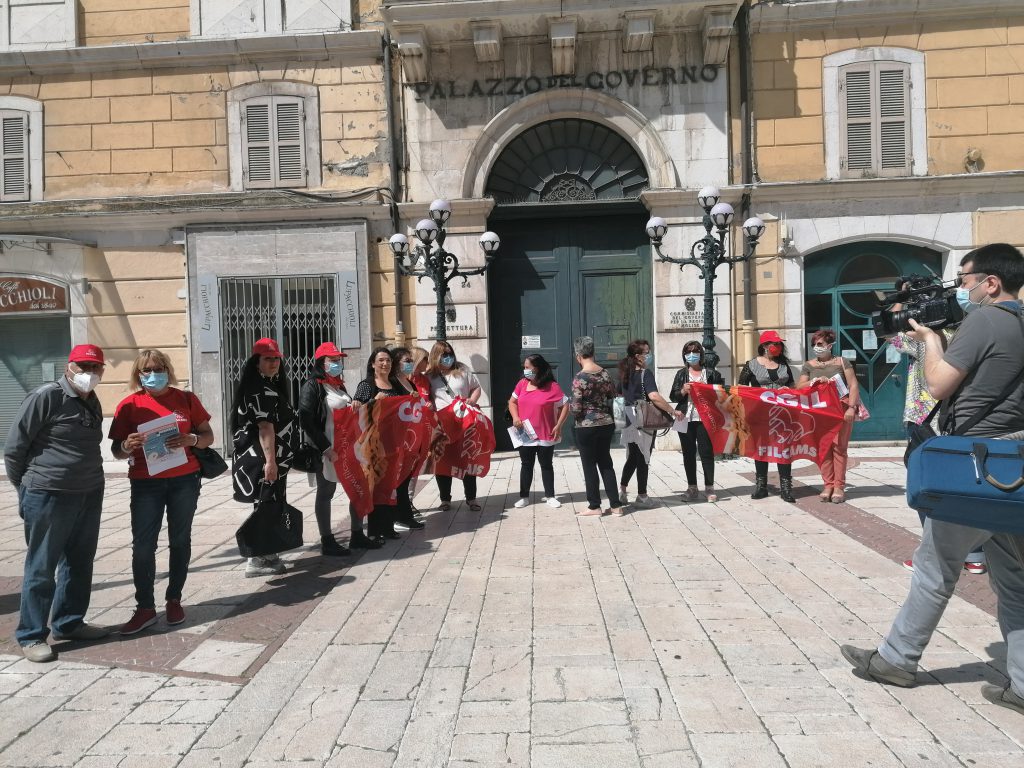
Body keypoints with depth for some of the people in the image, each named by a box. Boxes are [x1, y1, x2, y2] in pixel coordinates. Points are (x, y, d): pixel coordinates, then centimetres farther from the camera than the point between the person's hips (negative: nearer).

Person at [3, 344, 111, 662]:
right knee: (41, 567, 3)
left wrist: (89, 479, 16)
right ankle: (31, 635, 15)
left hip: (89, 495, 7)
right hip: (48, 497, -7)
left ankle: (68, 623, 29)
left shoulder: (92, 402, 10)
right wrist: (27, 487, -2)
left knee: (79, 564, 15)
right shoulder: (46, 397, -12)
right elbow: (13, 448, -9)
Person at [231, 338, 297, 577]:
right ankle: (257, 560, -1)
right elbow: (265, 427, -23)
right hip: (263, 459, -10)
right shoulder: (261, 389, -15)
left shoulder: (270, 386, 18)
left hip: (268, 458, 10)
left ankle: (266, 554, 23)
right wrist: (270, 460, -29)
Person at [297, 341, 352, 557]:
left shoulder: (339, 385, 16)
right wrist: (325, 448, -20)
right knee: (325, 493, 0)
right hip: (326, 450, -8)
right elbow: (306, 421, -16)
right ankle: (327, 542, 8)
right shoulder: (312, 387, -7)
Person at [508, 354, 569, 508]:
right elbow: (512, 402, 12)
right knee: (526, 465, 11)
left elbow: (565, 406, -6)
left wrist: (558, 426, -11)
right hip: (525, 435, 3)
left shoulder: (552, 387, -11)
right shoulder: (522, 383, 1)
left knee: (547, 465, 9)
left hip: (546, 436, -3)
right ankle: (524, 496, 20)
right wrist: (515, 417, -6)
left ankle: (550, 496, 20)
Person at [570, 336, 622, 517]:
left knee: (589, 465, 7)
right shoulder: (605, 373, 1)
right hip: (607, 424, 6)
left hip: (587, 427, -6)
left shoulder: (579, 378, -16)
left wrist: (570, 404, 5)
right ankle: (615, 505, 16)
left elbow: (576, 409, -16)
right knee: (606, 463, 14)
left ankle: (594, 506, 15)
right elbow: (613, 397, 9)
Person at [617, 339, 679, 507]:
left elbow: (620, 395, 21)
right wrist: (672, 411, -24)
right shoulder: (645, 374, -15)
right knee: (643, 459, 4)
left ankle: (622, 489, 20)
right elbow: (654, 396, -28)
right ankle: (642, 495, 13)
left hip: (629, 422, 7)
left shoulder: (625, 374, 8)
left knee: (632, 457, 18)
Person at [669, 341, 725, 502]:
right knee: (689, 453, 6)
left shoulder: (710, 373, 6)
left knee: (706, 452, -1)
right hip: (686, 418, 2)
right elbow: (673, 397, 6)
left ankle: (709, 487, 9)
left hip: (704, 418, -1)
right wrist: (683, 391, -12)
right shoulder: (681, 374, 9)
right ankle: (692, 488, 15)